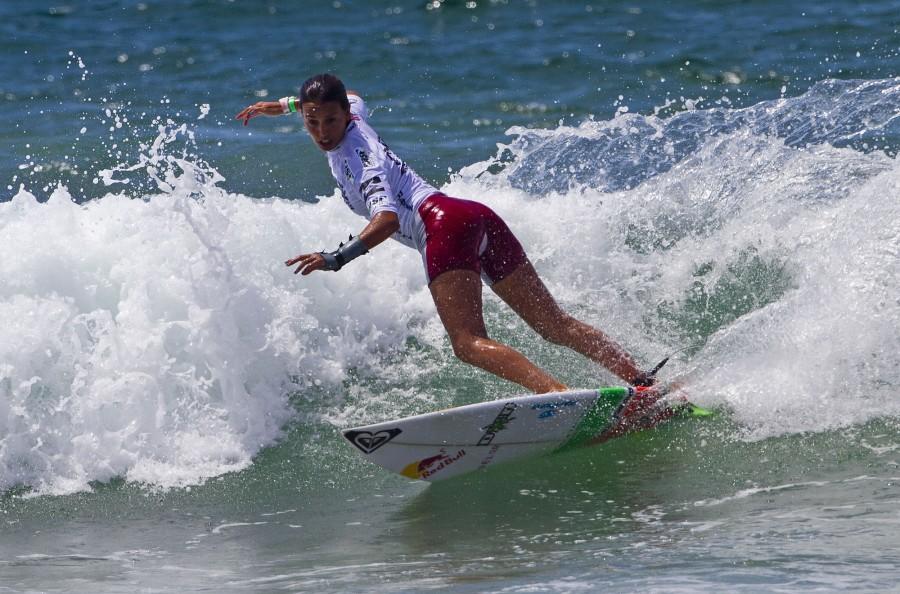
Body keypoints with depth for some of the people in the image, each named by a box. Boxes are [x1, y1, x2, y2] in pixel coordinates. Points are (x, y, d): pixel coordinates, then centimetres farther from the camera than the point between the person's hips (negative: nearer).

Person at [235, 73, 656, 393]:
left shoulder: (357, 157, -7)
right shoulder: (354, 121, 19)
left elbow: (388, 218, -22)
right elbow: (353, 99, 46)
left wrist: (337, 258, -29)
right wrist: (283, 105, 46)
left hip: (444, 224, -9)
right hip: (478, 217, 9)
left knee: (468, 343, -23)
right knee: (555, 325, 7)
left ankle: (559, 394, -43)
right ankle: (644, 383, -2)